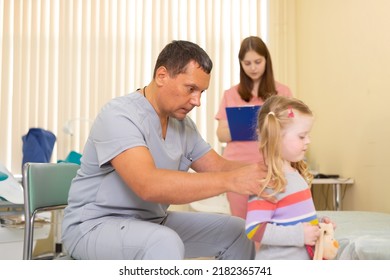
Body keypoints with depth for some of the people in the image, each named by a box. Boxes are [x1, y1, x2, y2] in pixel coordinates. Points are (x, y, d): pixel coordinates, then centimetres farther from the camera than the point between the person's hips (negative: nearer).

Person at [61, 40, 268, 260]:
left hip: (153, 222, 8)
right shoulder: (119, 115, -23)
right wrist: (230, 181, -40)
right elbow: (149, 185, -37)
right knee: (165, 242, -37)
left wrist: (260, 171, -15)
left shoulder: (182, 123, 2)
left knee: (236, 231, 4)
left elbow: (218, 167, 6)